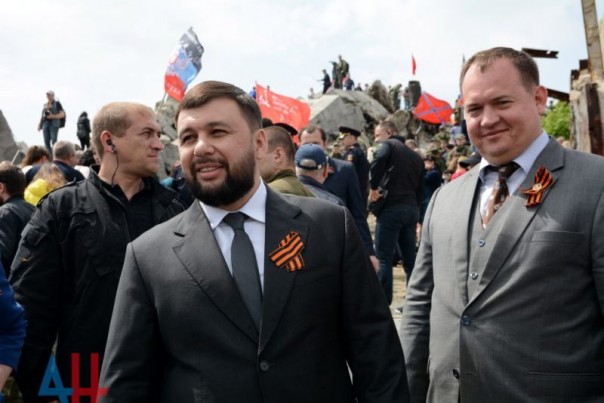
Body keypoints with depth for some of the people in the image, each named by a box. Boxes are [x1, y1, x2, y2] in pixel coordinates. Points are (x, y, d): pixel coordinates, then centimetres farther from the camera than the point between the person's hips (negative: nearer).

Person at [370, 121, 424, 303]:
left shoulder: (388, 145, 0)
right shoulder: (415, 155, 21)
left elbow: (379, 160, -24)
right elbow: (420, 188, 20)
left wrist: (373, 186, -14)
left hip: (391, 208, -7)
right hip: (412, 209, 7)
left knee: (384, 258, -3)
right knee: (410, 258, 12)